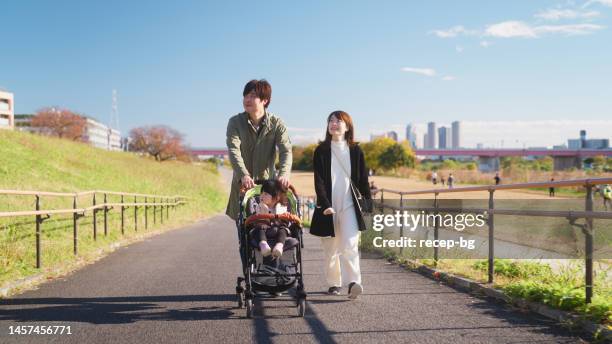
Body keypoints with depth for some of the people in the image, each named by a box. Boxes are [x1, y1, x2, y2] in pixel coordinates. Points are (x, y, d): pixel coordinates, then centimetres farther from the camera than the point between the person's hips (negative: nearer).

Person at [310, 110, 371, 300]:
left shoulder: (355, 151, 5)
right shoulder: (321, 151, 1)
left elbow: (363, 179, 10)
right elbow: (319, 181, -6)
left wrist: (367, 204, 9)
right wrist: (325, 205, -16)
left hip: (349, 205, 0)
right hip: (328, 206, 1)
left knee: (350, 245, -14)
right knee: (331, 248, 7)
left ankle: (353, 282, -21)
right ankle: (334, 283, 19)